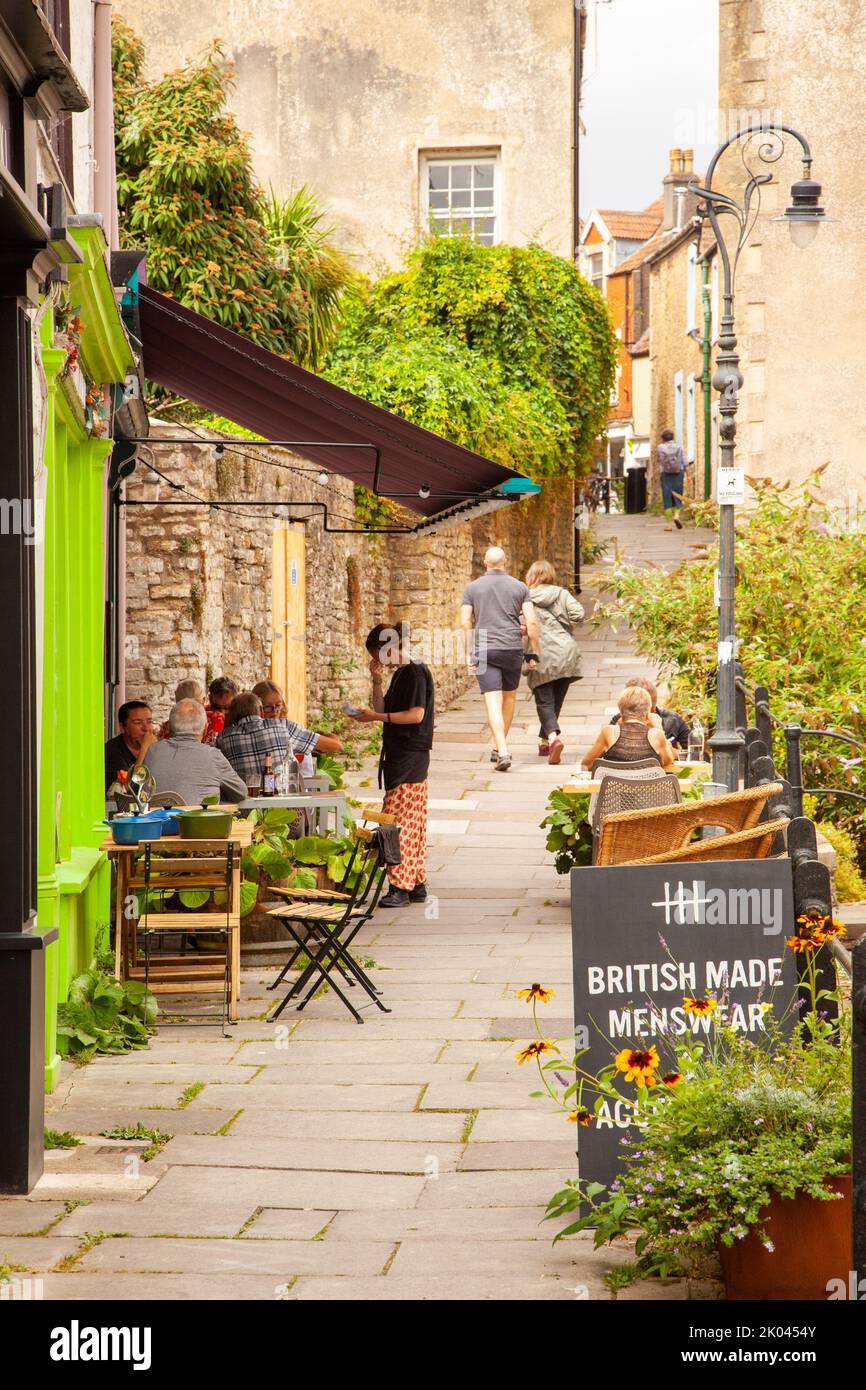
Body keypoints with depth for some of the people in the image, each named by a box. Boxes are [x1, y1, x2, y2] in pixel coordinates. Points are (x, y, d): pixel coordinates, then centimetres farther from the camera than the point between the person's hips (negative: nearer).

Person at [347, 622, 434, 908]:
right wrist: (377, 680, 8)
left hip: (410, 757, -10)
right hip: (399, 754, 10)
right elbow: (383, 709, 19)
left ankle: (400, 886, -13)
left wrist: (376, 717, -17)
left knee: (397, 820, -12)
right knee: (412, 822, 11)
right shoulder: (400, 674, 17)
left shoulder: (415, 672, -12)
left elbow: (416, 714, -19)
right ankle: (417, 884, 15)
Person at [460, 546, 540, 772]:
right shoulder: (519, 587, 6)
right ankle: (499, 749, 28)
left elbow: (465, 622, -1)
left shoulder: (472, 588, 5)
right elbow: (531, 622, -1)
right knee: (509, 697, 21)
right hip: (512, 649, 1)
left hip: (484, 651, -1)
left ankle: (502, 753, -22)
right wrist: (533, 654, 4)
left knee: (494, 702, -7)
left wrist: (468, 653, 4)